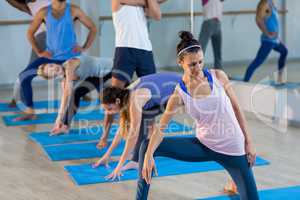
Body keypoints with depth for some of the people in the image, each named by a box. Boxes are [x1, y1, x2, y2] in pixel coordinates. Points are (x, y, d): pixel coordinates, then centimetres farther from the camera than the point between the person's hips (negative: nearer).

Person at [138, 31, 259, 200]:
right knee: (147, 146, -10)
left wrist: (248, 142, 0)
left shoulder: (218, 76, -8)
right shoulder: (179, 94, -10)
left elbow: (236, 108, 1)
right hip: (203, 146, 1)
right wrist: (149, 155, -27)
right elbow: (161, 127, -13)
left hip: (233, 148, 0)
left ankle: (235, 184, 29)